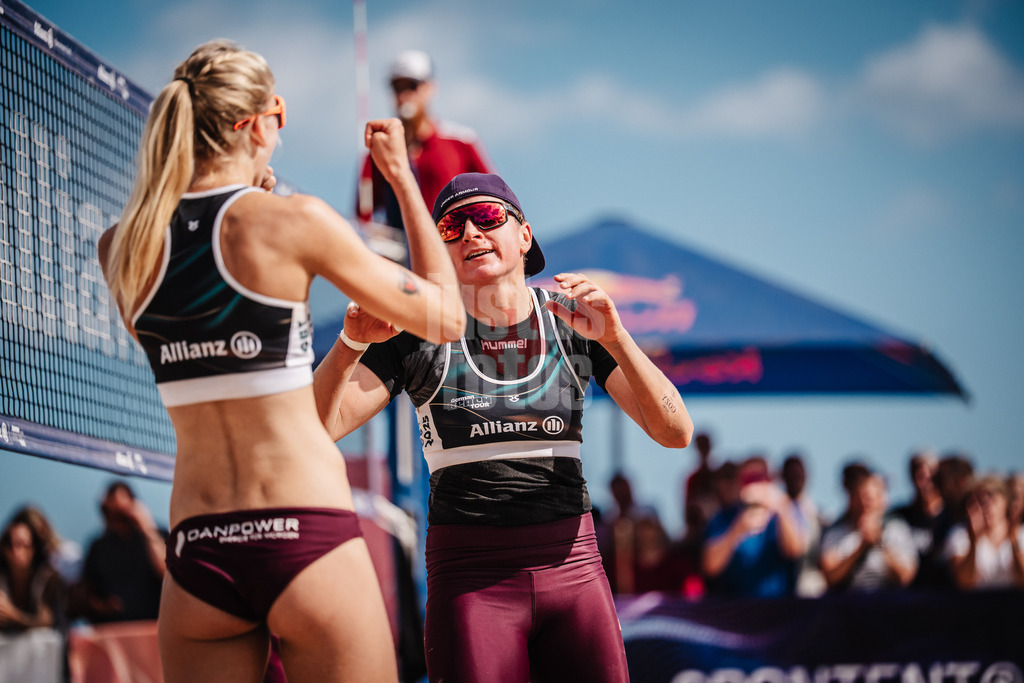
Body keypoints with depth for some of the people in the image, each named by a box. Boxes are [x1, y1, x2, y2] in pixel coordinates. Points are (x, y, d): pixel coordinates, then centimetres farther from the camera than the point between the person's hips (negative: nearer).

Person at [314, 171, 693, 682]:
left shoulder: (576, 322, 6)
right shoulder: (418, 331, 2)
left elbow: (675, 432, -1)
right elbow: (318, 425, -5)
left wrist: (615, 337, -15)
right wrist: (352, 342, -22)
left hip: (573, 566, 2)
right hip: (469, 577, -2)